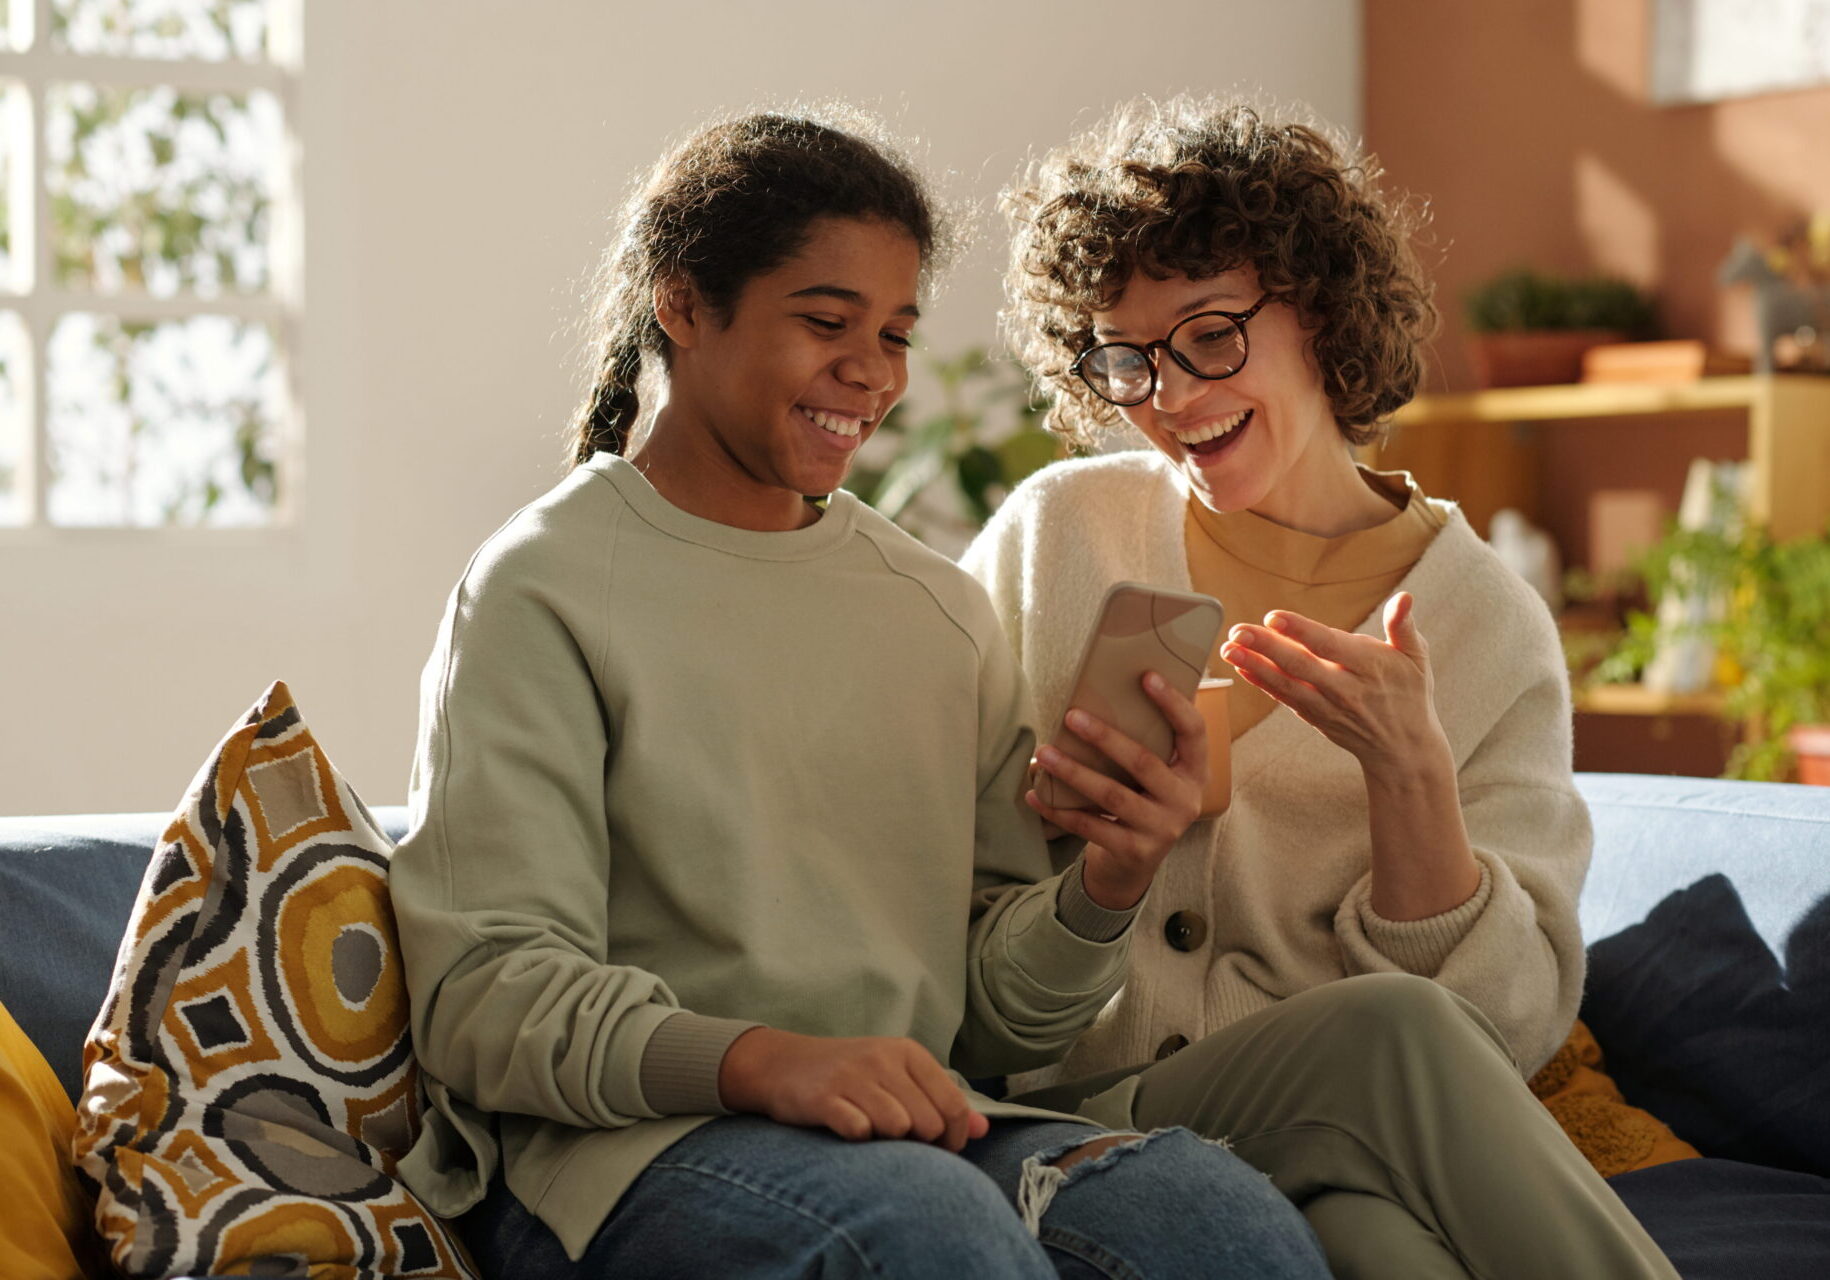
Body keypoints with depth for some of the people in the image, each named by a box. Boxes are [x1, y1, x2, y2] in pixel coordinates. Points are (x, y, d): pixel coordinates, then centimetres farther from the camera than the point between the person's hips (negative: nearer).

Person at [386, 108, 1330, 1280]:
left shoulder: (941, 609, 17)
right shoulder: (546, 590, 0)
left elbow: (995, 1012, 15)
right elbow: (488, 995, -10)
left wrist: (1105, 891, -7)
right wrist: (757, 1060, -28)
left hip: (911, 1129, 5)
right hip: (617, 1151, -5)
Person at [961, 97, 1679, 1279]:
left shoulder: (1489, 624, 8)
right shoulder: (1060, 532, 10)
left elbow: (1512, 1024, 1)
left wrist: (1408, 771, -14)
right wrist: (1070, 809, -9)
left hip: (1346, 1148, 0)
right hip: (1080, 1119, 0)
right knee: (1386, 1033, -32)